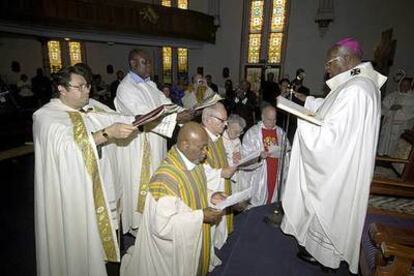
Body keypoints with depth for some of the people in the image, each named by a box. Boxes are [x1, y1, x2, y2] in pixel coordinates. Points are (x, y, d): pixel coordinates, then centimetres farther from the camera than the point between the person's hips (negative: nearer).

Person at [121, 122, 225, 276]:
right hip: (175, 248, -7)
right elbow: (162, 225, -31)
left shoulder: (196, 163, -6)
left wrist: (210, 198, -8)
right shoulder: (166, 177, -33)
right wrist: (201, 216, -26)